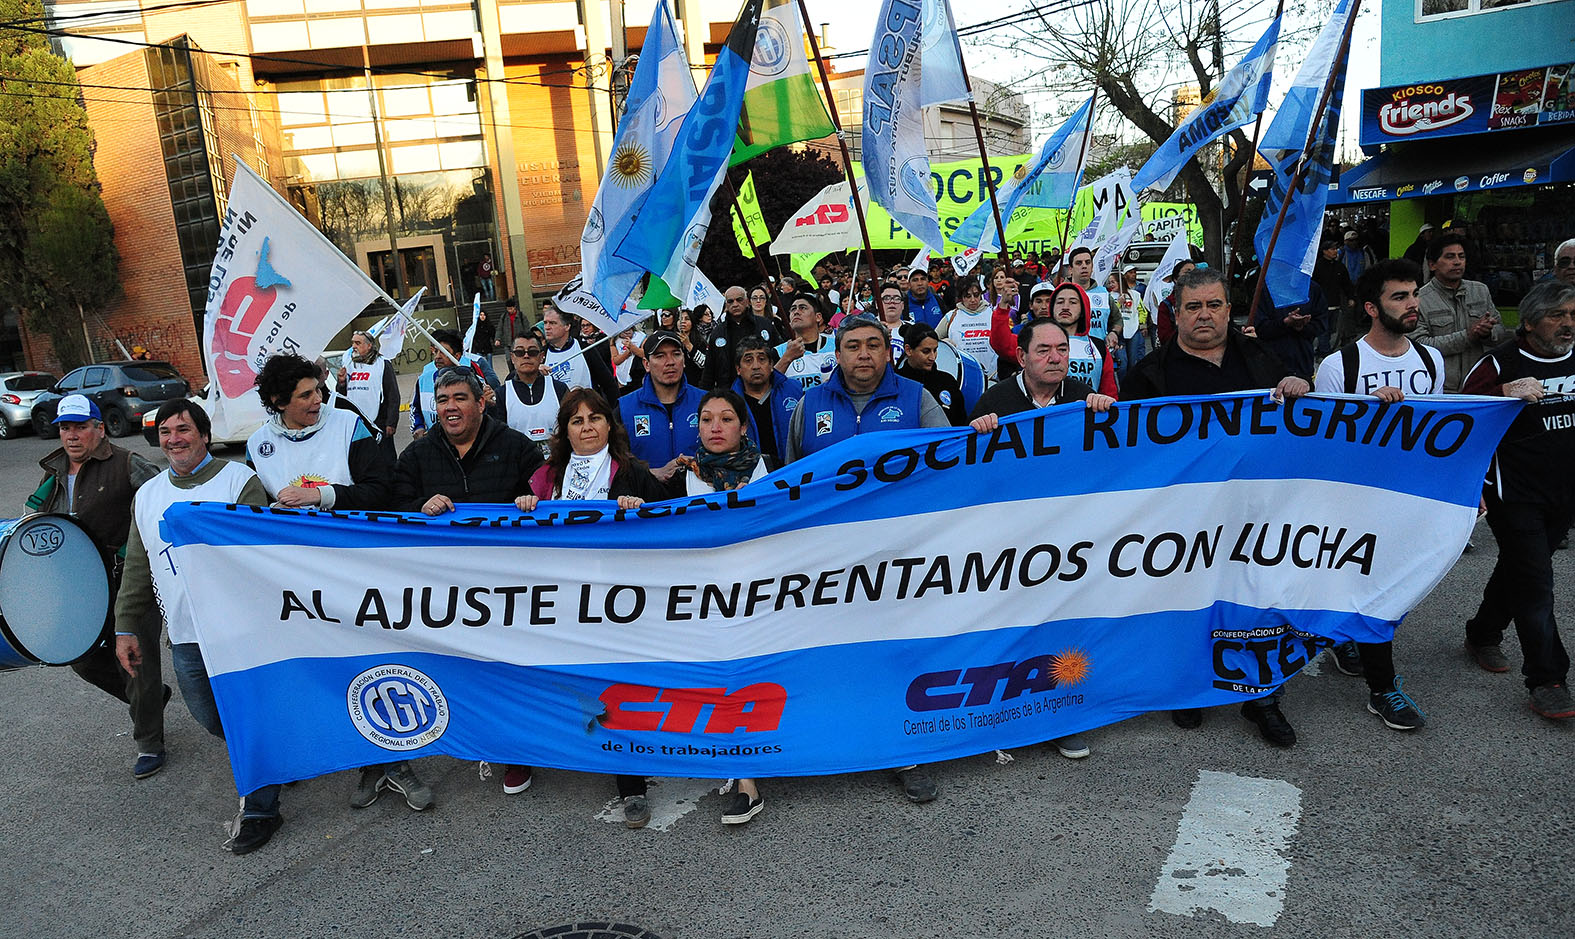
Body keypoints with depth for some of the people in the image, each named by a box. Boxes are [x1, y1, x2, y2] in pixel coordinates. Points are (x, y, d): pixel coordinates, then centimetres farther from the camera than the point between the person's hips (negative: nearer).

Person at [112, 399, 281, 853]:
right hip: (184, 636, 6)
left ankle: (259, 809, 12)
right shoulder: (147, 496, 12)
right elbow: (137, 569, 18)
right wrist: (126, 626, 14)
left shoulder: (240, 481, -6)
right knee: (210, 718, 15)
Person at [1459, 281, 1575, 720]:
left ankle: (1483, 636, 38)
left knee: (1518, 571, 18)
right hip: (1515, 495, -6)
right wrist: (1505, 394, -29)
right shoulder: (1501, 365, -11)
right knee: (1534, 584, -6)